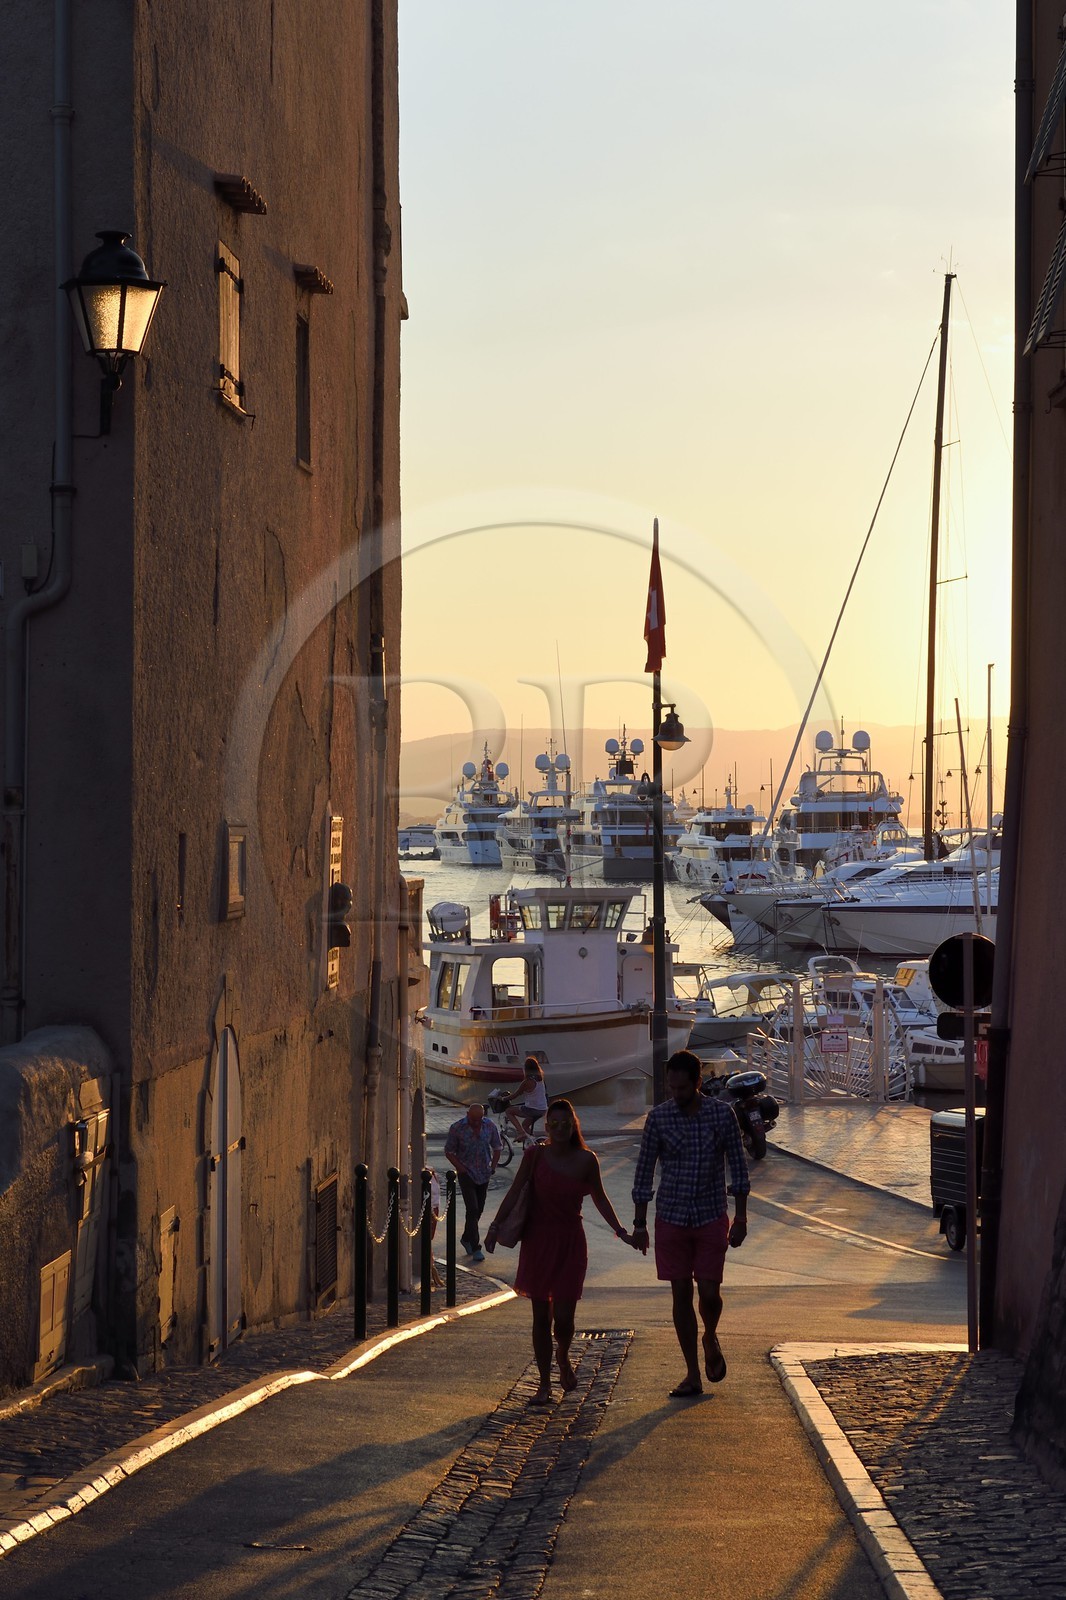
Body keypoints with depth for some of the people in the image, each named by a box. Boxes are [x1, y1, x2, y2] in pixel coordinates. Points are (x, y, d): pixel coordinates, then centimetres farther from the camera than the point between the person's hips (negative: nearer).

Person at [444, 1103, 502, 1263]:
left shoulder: (490, 1125, -4)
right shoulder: (457, 1128, -14)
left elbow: (497, 1147, 10)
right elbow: (449, 1151, -5)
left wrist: (493, 1166, 1)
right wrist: (460, 1168, -12)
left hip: (484, 1173, 4)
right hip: (467, 1173, -4)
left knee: (478, 1210, 13)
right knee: (472, 1209, -12)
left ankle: (467, 1238, 34)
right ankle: (475, 1248, -10)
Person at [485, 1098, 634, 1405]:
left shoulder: (586, 1160, -1)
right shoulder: (535, 1155, -3)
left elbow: (599, 1198, 11)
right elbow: (515, 1192, -1)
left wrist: (620, 1231, 8)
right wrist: (495, 1225, -9)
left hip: (570, 1243, 0)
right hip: (538, 1241, 0)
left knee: (564, 1317, -4)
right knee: (541, 1316, 4)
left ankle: (563, 1357, 30)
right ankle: (544, 1384, 14)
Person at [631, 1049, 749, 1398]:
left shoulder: (722, 1114, -5)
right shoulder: (658, 1117, -3)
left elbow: (737, 1167, 2)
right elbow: (644, 1171, 3)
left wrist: (740, 1218, -1)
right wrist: (639, 1223, 2)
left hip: (712, 1217, -1)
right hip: (671, 1219, 1)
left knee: (709, 1293, -6)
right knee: (681, 1294, 2)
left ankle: (711, 1339, 28)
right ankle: (693, 1375, 10)